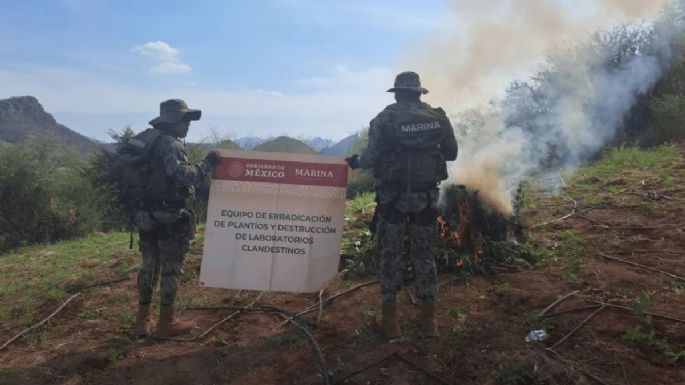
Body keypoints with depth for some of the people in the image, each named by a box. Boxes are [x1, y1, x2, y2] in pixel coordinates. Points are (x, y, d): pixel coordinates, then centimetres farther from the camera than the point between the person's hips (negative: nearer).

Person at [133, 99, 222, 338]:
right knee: (171, 269, 2)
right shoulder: (171, 144, -14)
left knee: (149, 267, 15)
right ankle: (166, 323, 11)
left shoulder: (147, 142, 14)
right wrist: (208, 163, -18)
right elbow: (184, 176, -27)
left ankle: (142, 321, 23)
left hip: (147, 215, 9)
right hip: (170, 218, -9)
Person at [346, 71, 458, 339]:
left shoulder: (385, 118, -7)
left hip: (393, 196, -2)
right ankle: (428, 320, 20)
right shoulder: (438, 117, 2)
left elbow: (372, 156, -11)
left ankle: (389, 320, 14)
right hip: (426, 196, 3)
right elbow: (451, 153, 9)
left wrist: (355, 162, 10)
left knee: (391, 255, 8)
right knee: (425, 254, 13)